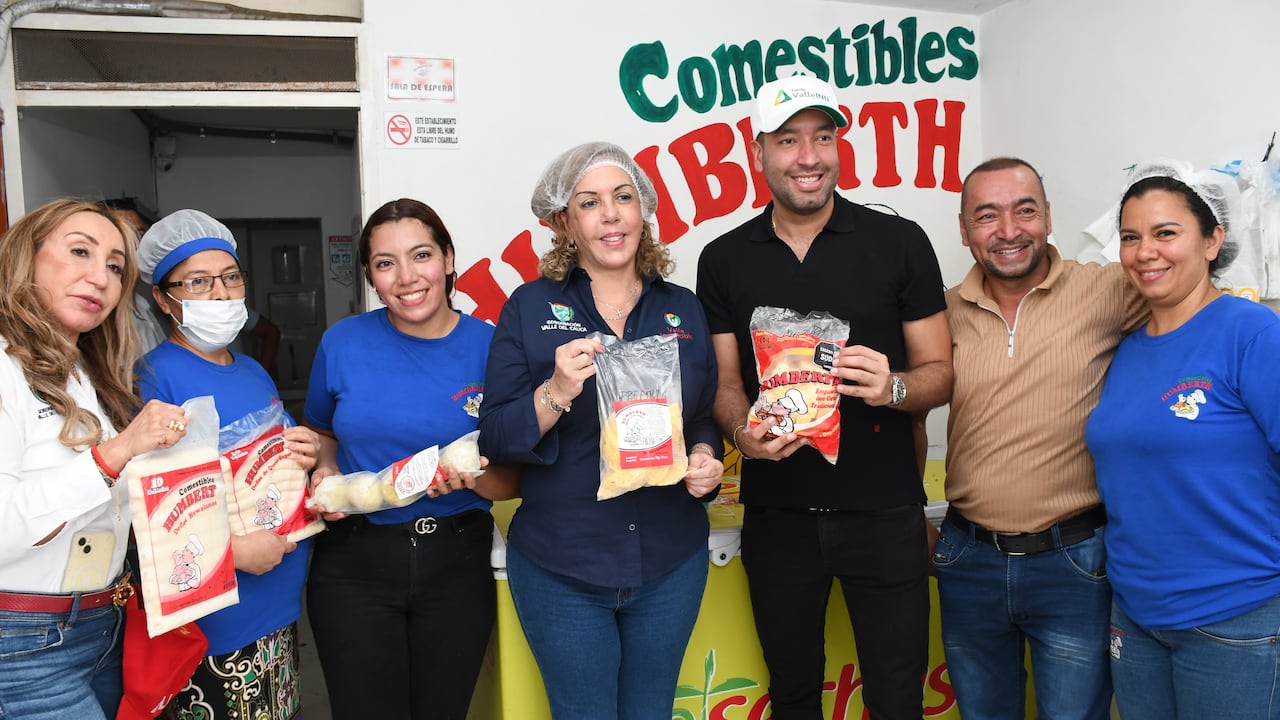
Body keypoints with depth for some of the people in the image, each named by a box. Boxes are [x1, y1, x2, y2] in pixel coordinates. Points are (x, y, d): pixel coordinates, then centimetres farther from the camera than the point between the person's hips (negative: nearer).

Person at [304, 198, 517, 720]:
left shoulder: (490, 347, -8)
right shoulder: (342, 344, -4)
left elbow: (512, 482, -1)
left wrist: (473, 475, -22)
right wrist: (325, 473, -5)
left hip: (456, 564, 0)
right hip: (354, 564, 0)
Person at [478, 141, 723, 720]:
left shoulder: (683, 308, 5)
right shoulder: (530, 307, -4)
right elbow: (494, 438, -7)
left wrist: (704, 458, -9)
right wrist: (555, 394, -24)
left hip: (670, 563, 3)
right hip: (560, 567, -2)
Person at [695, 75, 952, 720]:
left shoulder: (900, 243, -3)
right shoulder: (724, 261, 2)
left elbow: (941, 372, 0)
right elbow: (725, 382, 6)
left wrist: (893, 387, -21)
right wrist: (742, 432, -15)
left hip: (884, 513, -1)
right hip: (777, 515, 2)